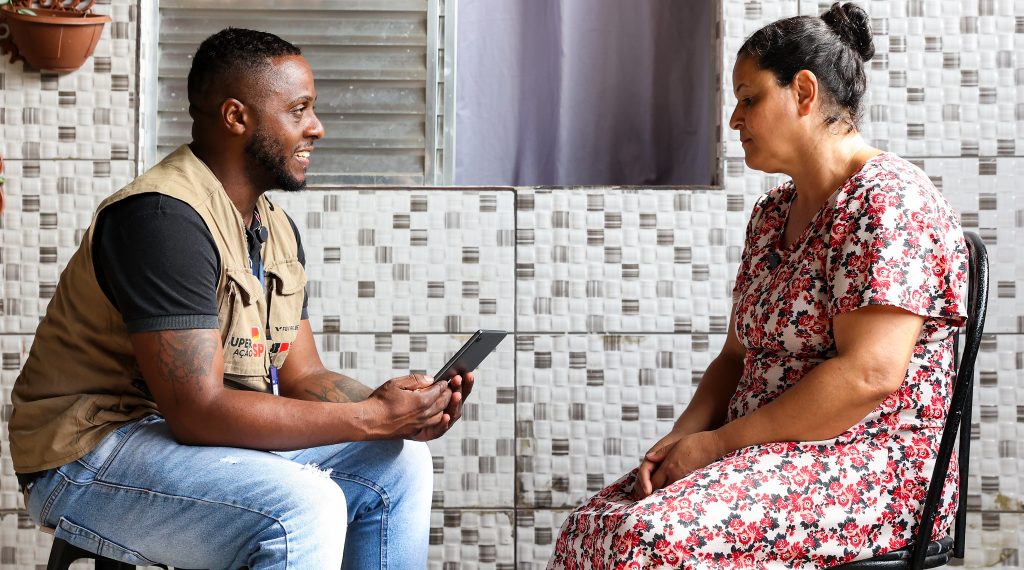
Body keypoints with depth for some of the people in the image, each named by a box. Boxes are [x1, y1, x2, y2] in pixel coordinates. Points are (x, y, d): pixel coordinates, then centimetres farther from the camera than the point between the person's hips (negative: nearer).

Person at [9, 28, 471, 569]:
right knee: (306, 506, -31)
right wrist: (370, 418, -23)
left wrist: (401, 412, -9)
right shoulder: (163, 218, -22)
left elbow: (303, 378, 12)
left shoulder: (277, 230, 10)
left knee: (400, 463, 3)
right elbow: (198, 411, -28)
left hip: (211, 436, 10)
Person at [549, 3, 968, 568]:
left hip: (873, 469, -8)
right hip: (768, 454, 9)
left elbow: (868, 375, -22)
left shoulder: (888, 201, -12)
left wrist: (719, 441, -16)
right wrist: (682, 437, -2)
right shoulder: (772, 213, 17)